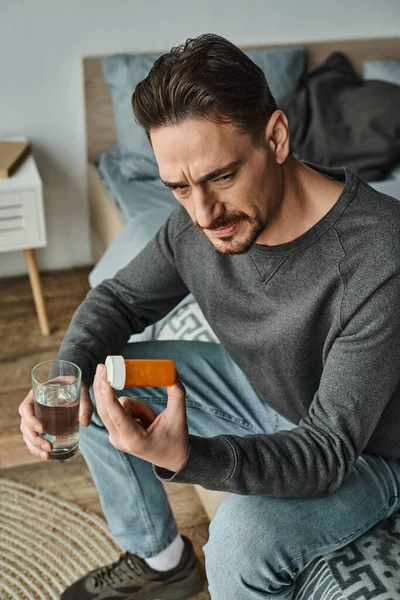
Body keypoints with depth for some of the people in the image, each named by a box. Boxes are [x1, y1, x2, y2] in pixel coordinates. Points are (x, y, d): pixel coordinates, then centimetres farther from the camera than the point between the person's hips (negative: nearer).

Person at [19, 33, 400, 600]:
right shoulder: (200, 218, -17)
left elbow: (329, 450, -33)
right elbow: (120, 298, 0)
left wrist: (186, 457, -49)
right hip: (257, 392, 6)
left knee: (242, 541, -33)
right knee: (97, 388, 0)